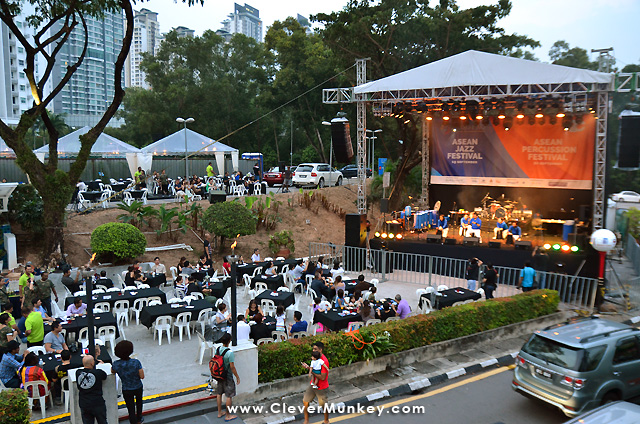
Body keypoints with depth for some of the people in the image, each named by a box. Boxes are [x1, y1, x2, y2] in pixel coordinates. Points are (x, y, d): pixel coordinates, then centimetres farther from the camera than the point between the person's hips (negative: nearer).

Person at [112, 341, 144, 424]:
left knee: (131, 408, 14)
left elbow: (112, 372, 1)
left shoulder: (116, 364, -23)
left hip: (126, 390, -1)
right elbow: (142, 376, -21)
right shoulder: (136, 362, -29)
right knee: (139, 402, 32)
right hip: (138, 388, 1)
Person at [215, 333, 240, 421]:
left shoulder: (217, 349, -5)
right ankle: (227, 416, 17)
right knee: (229, 396, 7)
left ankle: (220, 413, 34)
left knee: (219, 394, 19)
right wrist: (237, 377, -10)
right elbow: (232, 367, -22)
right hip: (228, 377, -7)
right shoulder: (230, 352, -27)